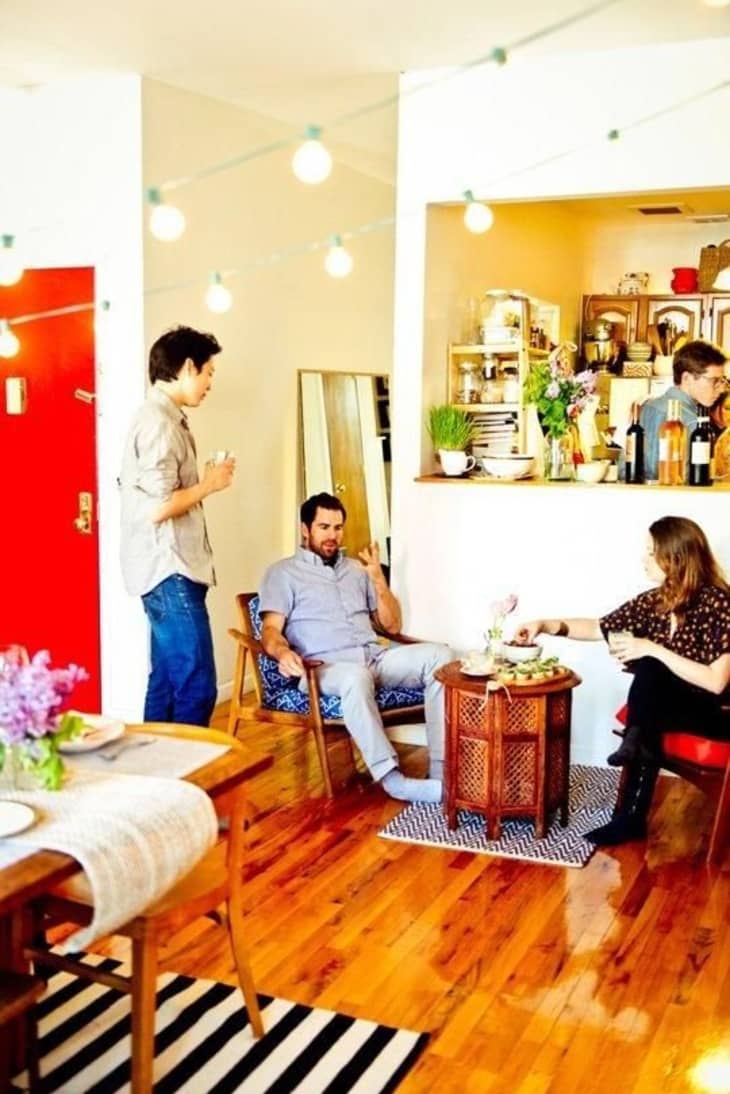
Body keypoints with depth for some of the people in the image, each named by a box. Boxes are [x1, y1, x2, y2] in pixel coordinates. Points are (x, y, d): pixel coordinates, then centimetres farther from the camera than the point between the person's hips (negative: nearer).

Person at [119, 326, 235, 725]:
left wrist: (203, 484, 10)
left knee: (167, 684, 12)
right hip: (169, 572, -10)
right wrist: (208, 485, -10)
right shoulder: (159, 421, -15)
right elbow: (156, 508, -23)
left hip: (171, 570, 10)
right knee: (196, 688, -8)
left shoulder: (160, 417, 17)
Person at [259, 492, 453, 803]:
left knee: (440, 656, -21)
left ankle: (440, 770, -28)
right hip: (326, 666, -5)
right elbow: (270, 629, -2)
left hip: (376, 658, 5)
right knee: (356, 677, -42)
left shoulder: (356, 569, 24)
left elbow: (392, 626, 21)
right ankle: (391, 777, -37)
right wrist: (283, 652, -27)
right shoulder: (283, 573, 11)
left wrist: (378, 577, 7)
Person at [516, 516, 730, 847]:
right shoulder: (655, 601, 2)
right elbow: (598, 628, 10)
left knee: (648, 669, -30)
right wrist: (546, 624, -3)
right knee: (647, 730, -28)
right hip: (669, 704, 6)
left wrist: (653, 649, -26)